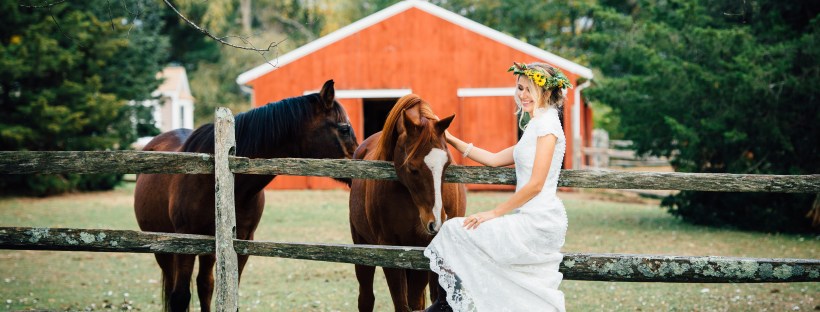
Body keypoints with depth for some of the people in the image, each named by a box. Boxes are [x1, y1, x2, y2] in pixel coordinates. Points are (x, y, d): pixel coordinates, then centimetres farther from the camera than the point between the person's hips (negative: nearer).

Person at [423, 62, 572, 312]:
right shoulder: (536, 127, 21)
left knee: (454, 230, -4)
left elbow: (535, 184, -17)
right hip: (535, 221, 10)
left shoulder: (547, 124, -10)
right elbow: (494, 160, 25)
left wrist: (494, 213, -13)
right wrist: (452, 140, 21)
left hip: (538, 222, -10)